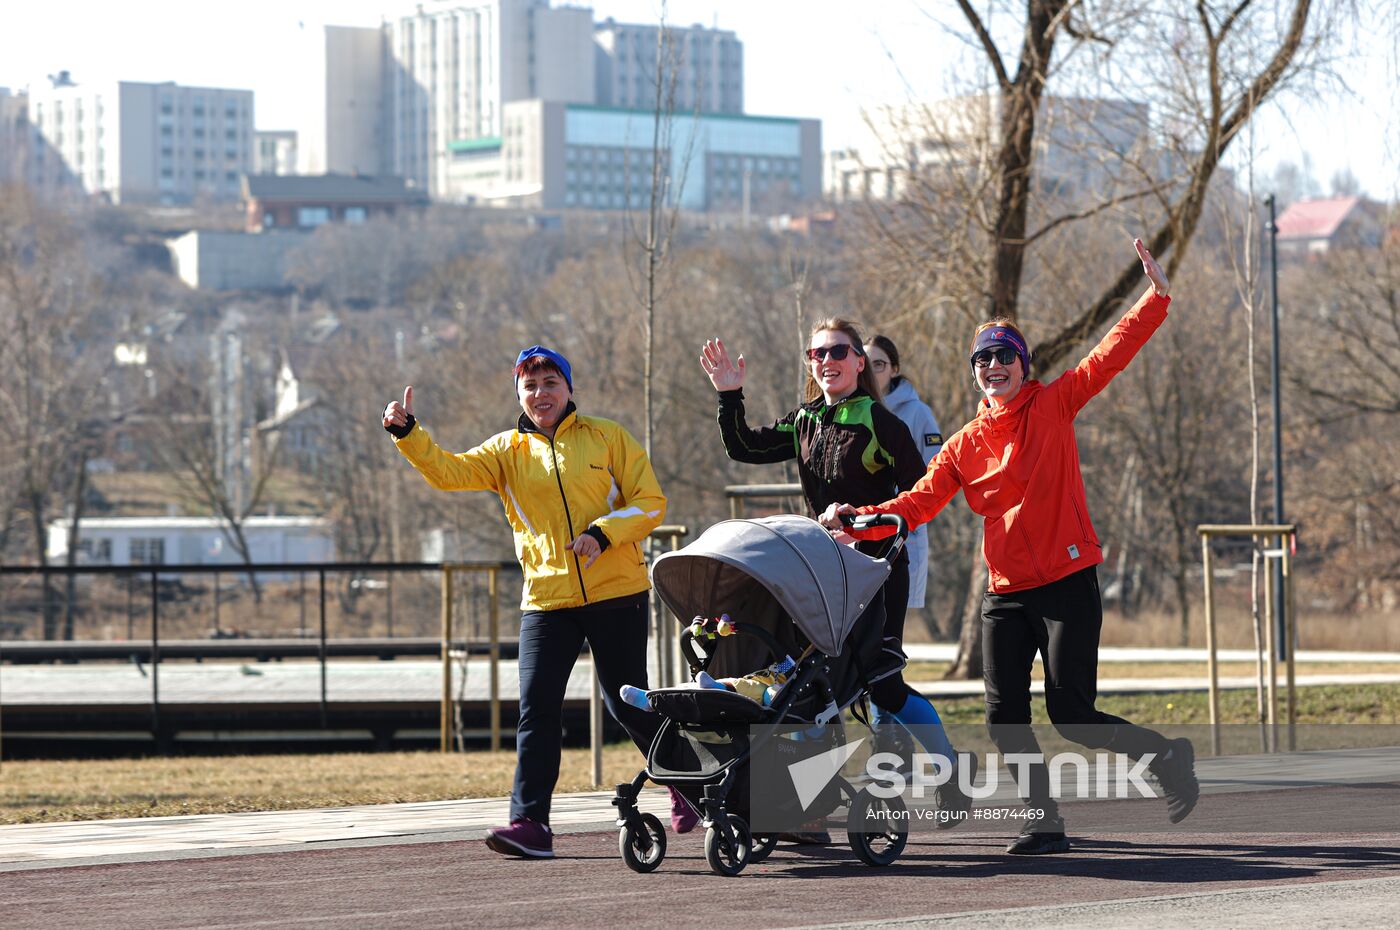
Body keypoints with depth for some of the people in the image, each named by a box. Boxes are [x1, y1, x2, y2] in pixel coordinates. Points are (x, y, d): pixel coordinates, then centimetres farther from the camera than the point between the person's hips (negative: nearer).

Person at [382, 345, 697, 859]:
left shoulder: (607, 438, 3)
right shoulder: (507, 451, 10)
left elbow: (651, 502, 0)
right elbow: (448, 471, -3)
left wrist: (603, 532, -16)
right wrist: (407, 432, -19)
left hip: (616, 593, -2)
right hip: (546, 600, 2)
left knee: (627, 703, 4)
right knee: (537, 710, -8)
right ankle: (530, 823, -10)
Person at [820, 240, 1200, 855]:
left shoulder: (1053, 406, 0)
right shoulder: (964, 446, 9)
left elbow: (1111, 355, -7)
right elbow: (921, 502, 4)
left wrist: (1155, 296, -17)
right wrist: (860, 518, -10)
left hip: (1067, 582, -4)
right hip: (1005, 591, 5)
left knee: (1071, 715, -6)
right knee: (1005, 717, -2)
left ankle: (1167, 757, 18)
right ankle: (1043, 826, 9)